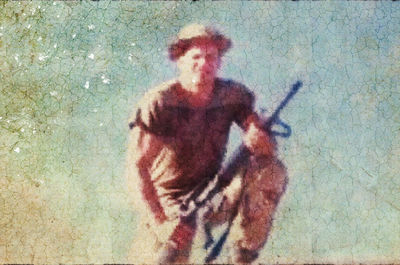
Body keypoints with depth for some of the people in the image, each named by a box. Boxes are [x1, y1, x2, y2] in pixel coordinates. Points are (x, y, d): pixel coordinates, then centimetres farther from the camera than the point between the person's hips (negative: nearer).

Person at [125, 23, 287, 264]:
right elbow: (137, 167, -20)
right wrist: (161, 223, -31)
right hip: (167, 204, -3)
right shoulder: (158, 103, -16)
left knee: (271, 171, -19)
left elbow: (269, 147, -4)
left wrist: (258, 140, -31)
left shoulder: (233, 95, -6)